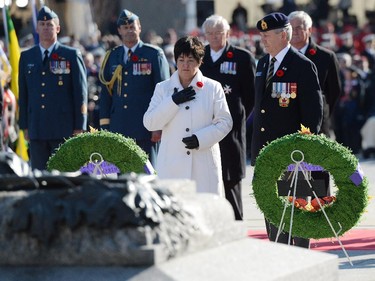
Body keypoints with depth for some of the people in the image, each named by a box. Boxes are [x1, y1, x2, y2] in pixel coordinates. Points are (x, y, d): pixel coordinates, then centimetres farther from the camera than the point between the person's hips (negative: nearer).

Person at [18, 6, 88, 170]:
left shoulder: (72, 55, 2)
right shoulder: (26, 57, 12)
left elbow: (80, 92, 0)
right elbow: (23, 94, 13)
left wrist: (79, 127, -5)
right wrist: (24, 126, 7)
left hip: (64, 130, -3)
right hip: (37, 130, 3)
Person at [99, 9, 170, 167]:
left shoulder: (154, 55, 1)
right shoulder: (112, 57, 12)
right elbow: (106, 92, 13)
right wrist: (104, 126, 6)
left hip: (146, 128, -4)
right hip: (119, 128, 4)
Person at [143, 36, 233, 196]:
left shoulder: (213, 88, 7)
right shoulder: (163, 88, 10)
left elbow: (225, 122, 4)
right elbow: (149, 123, 2)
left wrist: (201, 138, -11)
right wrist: (173, 101, -9)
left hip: (204, 165, -1)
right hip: (172, 167, 1)